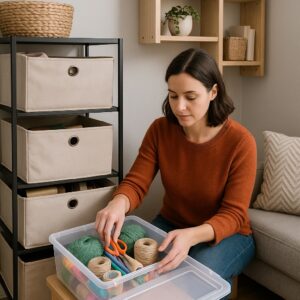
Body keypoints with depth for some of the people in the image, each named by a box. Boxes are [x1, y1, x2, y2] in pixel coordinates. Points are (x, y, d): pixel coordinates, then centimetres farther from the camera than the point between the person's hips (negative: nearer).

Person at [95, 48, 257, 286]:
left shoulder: (240, 141, -23)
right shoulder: (160, 130, -11)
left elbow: (233, 215, -23)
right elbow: (136, 183, -13)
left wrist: (191, 236, -43)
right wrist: (118, 204, -38)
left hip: (225, 234, -2)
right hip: (170, 225, 3)